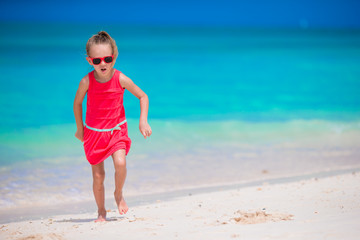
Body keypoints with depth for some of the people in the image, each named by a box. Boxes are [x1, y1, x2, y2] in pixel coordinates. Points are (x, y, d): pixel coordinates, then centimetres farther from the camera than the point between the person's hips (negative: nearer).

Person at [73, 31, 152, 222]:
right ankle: (101, 211, 22)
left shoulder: (121, 79, -16)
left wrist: (143, 121, -10)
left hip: (117, 129, -1)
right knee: (98, 175, 2)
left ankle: (118, 194, 6)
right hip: (93, 132, 1)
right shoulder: (87, 81, -15)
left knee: (120, 163, -24)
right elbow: (77, 103, 3)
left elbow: (142, 96, -2)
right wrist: (80, 128, 9)